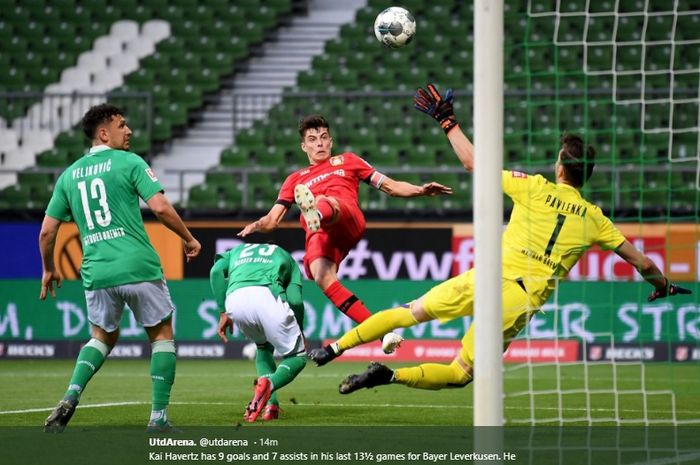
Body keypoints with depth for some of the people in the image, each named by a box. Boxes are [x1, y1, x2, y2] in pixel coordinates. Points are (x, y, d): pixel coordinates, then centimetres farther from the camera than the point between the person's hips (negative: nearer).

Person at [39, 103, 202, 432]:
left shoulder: (69, 175, 12)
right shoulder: (129, 162, -2)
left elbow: (47, 231, 12)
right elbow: (160, 207, -12)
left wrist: (48, 270, 27)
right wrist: (188, 239, 2)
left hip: (97, 272, 4)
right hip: (140, 268, -4)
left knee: (103, 337, 23)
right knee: (162, 334, 13)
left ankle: (71, 396, -1)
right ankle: (159, 416, 5)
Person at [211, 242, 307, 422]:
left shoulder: (236, 251, 40)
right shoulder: (284, 255, 35)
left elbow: (216, 271, 14)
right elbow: (295, 300, 16)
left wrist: (223, 313, 13)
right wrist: (299, 335, 28)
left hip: (234, 298, 3)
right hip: (267, 296, -3)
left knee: (264, 347, 32)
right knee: (297, 356, 16)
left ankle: (271, 405, 13)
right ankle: (269, 384, -17)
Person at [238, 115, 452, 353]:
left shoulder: (346, 161, 31)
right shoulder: (295, 180, 34)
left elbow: (390, 186, 27)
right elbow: (272, 220, 26)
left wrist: (420, 190, 10)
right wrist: (257, 225, 2)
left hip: (349, 220, -1)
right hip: (318, 235, 1)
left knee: (326, 202, -36)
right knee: (321, 276, -30)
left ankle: (316, 214, -76)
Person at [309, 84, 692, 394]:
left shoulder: (535, 189, 1)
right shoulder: (594, 219, 7)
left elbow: (473, 163, 4)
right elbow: (641, 261, 15)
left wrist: (446, 121, 15)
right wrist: (662, 285, 35)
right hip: (522, 303, 1)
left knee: (410, 313, 17)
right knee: (461, 374, 9)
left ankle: (335, 347, 10)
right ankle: (392, 375, -14)